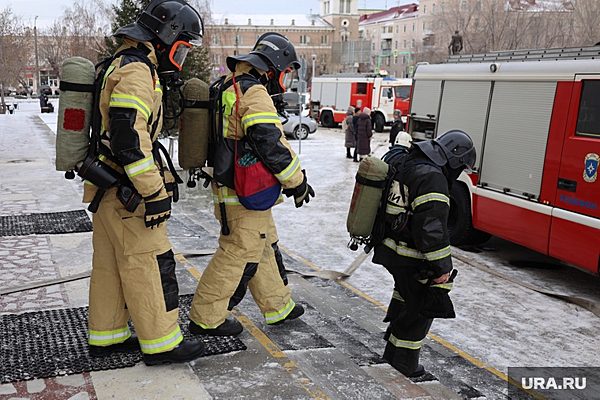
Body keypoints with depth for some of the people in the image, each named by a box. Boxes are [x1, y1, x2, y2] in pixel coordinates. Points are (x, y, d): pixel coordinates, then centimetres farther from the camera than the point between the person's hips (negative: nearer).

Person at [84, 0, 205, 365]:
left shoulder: (124, 67, 18)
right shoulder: (136, 72, -16)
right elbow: (129, 138, -26)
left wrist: (161, 180, 27)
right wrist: (156, 194, -23)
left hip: (107, 188, 10)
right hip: (126, 190, -10)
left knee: (109, 263, 15)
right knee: (150, 263, -3)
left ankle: (106, 335, 26)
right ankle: (161, 343, 6)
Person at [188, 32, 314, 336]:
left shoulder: (230, 88, 14)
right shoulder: (255, 94, -18)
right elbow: (272, 144, -25)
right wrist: (297, 181, -14)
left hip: (230, 187, 10)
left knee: (264, 248, 20)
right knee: (238, 254, 1)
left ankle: (279, 307, 33)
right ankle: (206, 318, 13)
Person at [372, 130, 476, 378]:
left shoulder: (404, 165, 10)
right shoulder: (432, 178, -22)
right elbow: (432, 230, -26)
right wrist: (443, 270, -20)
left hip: (387, 248, 10)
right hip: (409, 258, -10)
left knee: (406, 293, 28)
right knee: (420, 307, 7)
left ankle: (393, 353, 39)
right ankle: (404, 364, 19)